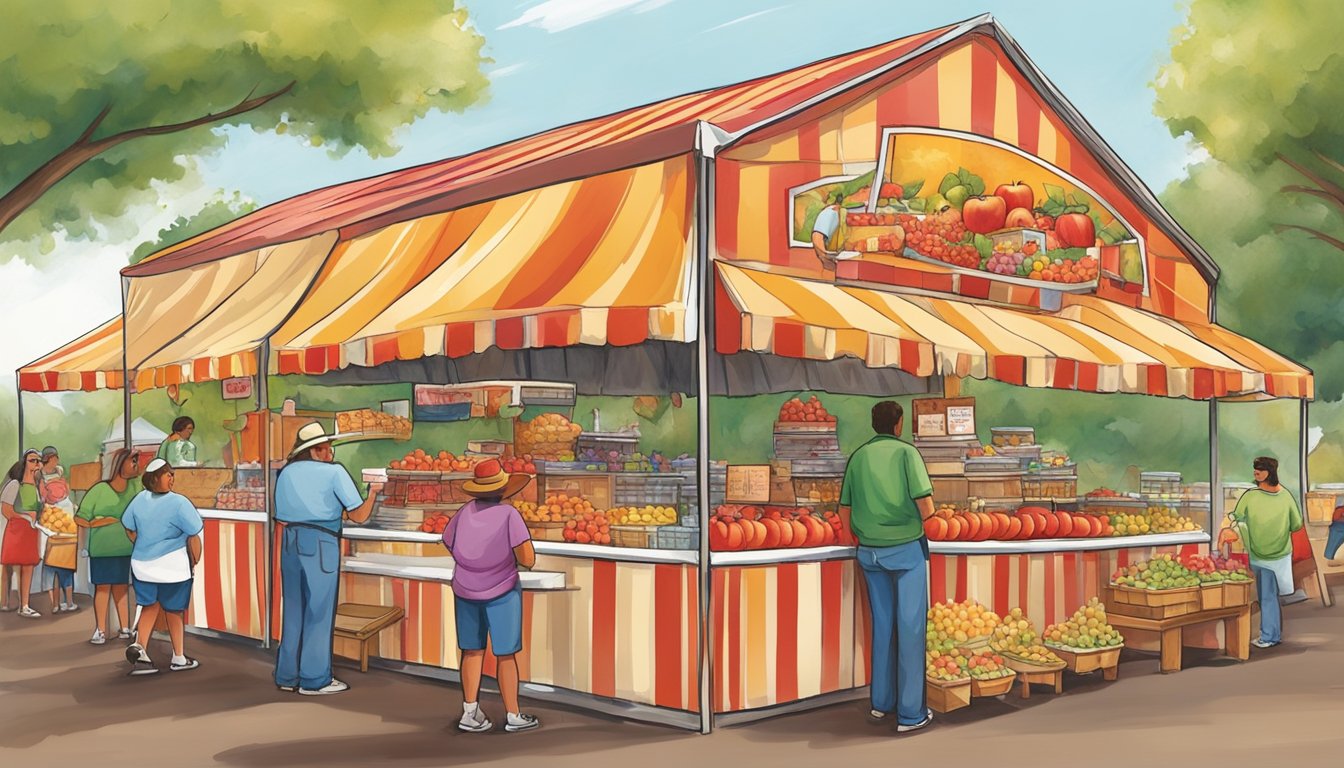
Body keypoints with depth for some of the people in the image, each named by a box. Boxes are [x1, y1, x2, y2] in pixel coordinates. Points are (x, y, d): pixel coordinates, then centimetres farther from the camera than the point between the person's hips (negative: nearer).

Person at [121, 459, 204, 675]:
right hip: (173, 567, -4)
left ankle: (139, 645, -5)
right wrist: (195, 561, -2)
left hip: (143, 565, 4)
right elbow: (193, 536, -16)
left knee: (149, 607, 17)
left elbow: (129, 529, 11)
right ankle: (179, 658, 22)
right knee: (174, 612, 11)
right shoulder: (179, 503, -18)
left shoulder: (139, 500, -1)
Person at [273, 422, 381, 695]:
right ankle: (314, 680, 8)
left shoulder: (286, 473, 11)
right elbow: (359, 515, -7)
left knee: (293, 609, 14)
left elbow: (282, 516, 12)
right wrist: (373, 491, 10)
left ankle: (287, 675, 21)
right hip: (320, 543, -6)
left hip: (290, 541, 6)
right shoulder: (334, 472, -5)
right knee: (319, 612, 2)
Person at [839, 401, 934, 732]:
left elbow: (848, 509, 5)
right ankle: (910, 713, 5)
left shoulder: (858, 457, 5)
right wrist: (919, 522, 6)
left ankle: (881, 703, 23)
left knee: (882, 625, 16)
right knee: (910, 627, 2)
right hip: (906, 548, -4)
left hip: (870, 552, 4)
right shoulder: (906, 452, -7)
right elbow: (926, 507, -15)